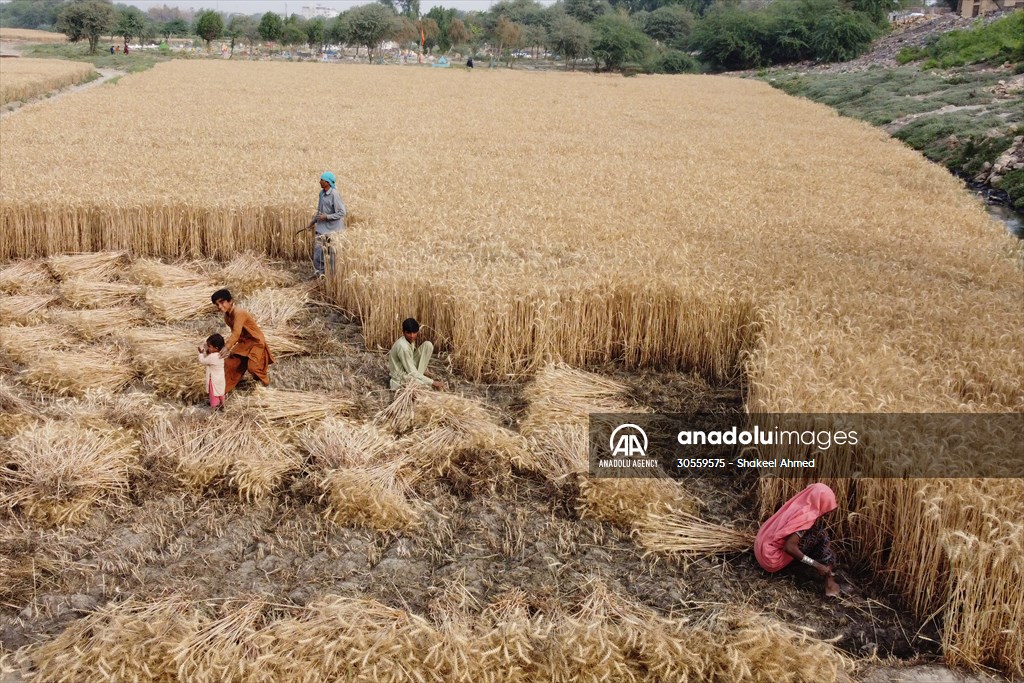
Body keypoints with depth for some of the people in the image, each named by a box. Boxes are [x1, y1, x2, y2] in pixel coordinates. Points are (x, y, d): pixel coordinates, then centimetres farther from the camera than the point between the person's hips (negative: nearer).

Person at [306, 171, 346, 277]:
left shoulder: (334, 195, -17)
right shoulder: (322, 193, 7)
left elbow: (341, 212, -17)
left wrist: (327, 217, -21)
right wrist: (313, 221, 19)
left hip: (332, 228, -7)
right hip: (322, 227, 7)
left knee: (332, 251, 2)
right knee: (318, 247, 4)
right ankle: (319, 272, 13)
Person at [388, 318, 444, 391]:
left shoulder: (410, 340, -4)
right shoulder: (402, 346, -30)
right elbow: (412, 373, -26)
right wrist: (432, 382, -25)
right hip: (401, 376, -9)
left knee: (428, 345, -4)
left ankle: (418, 376, -3)